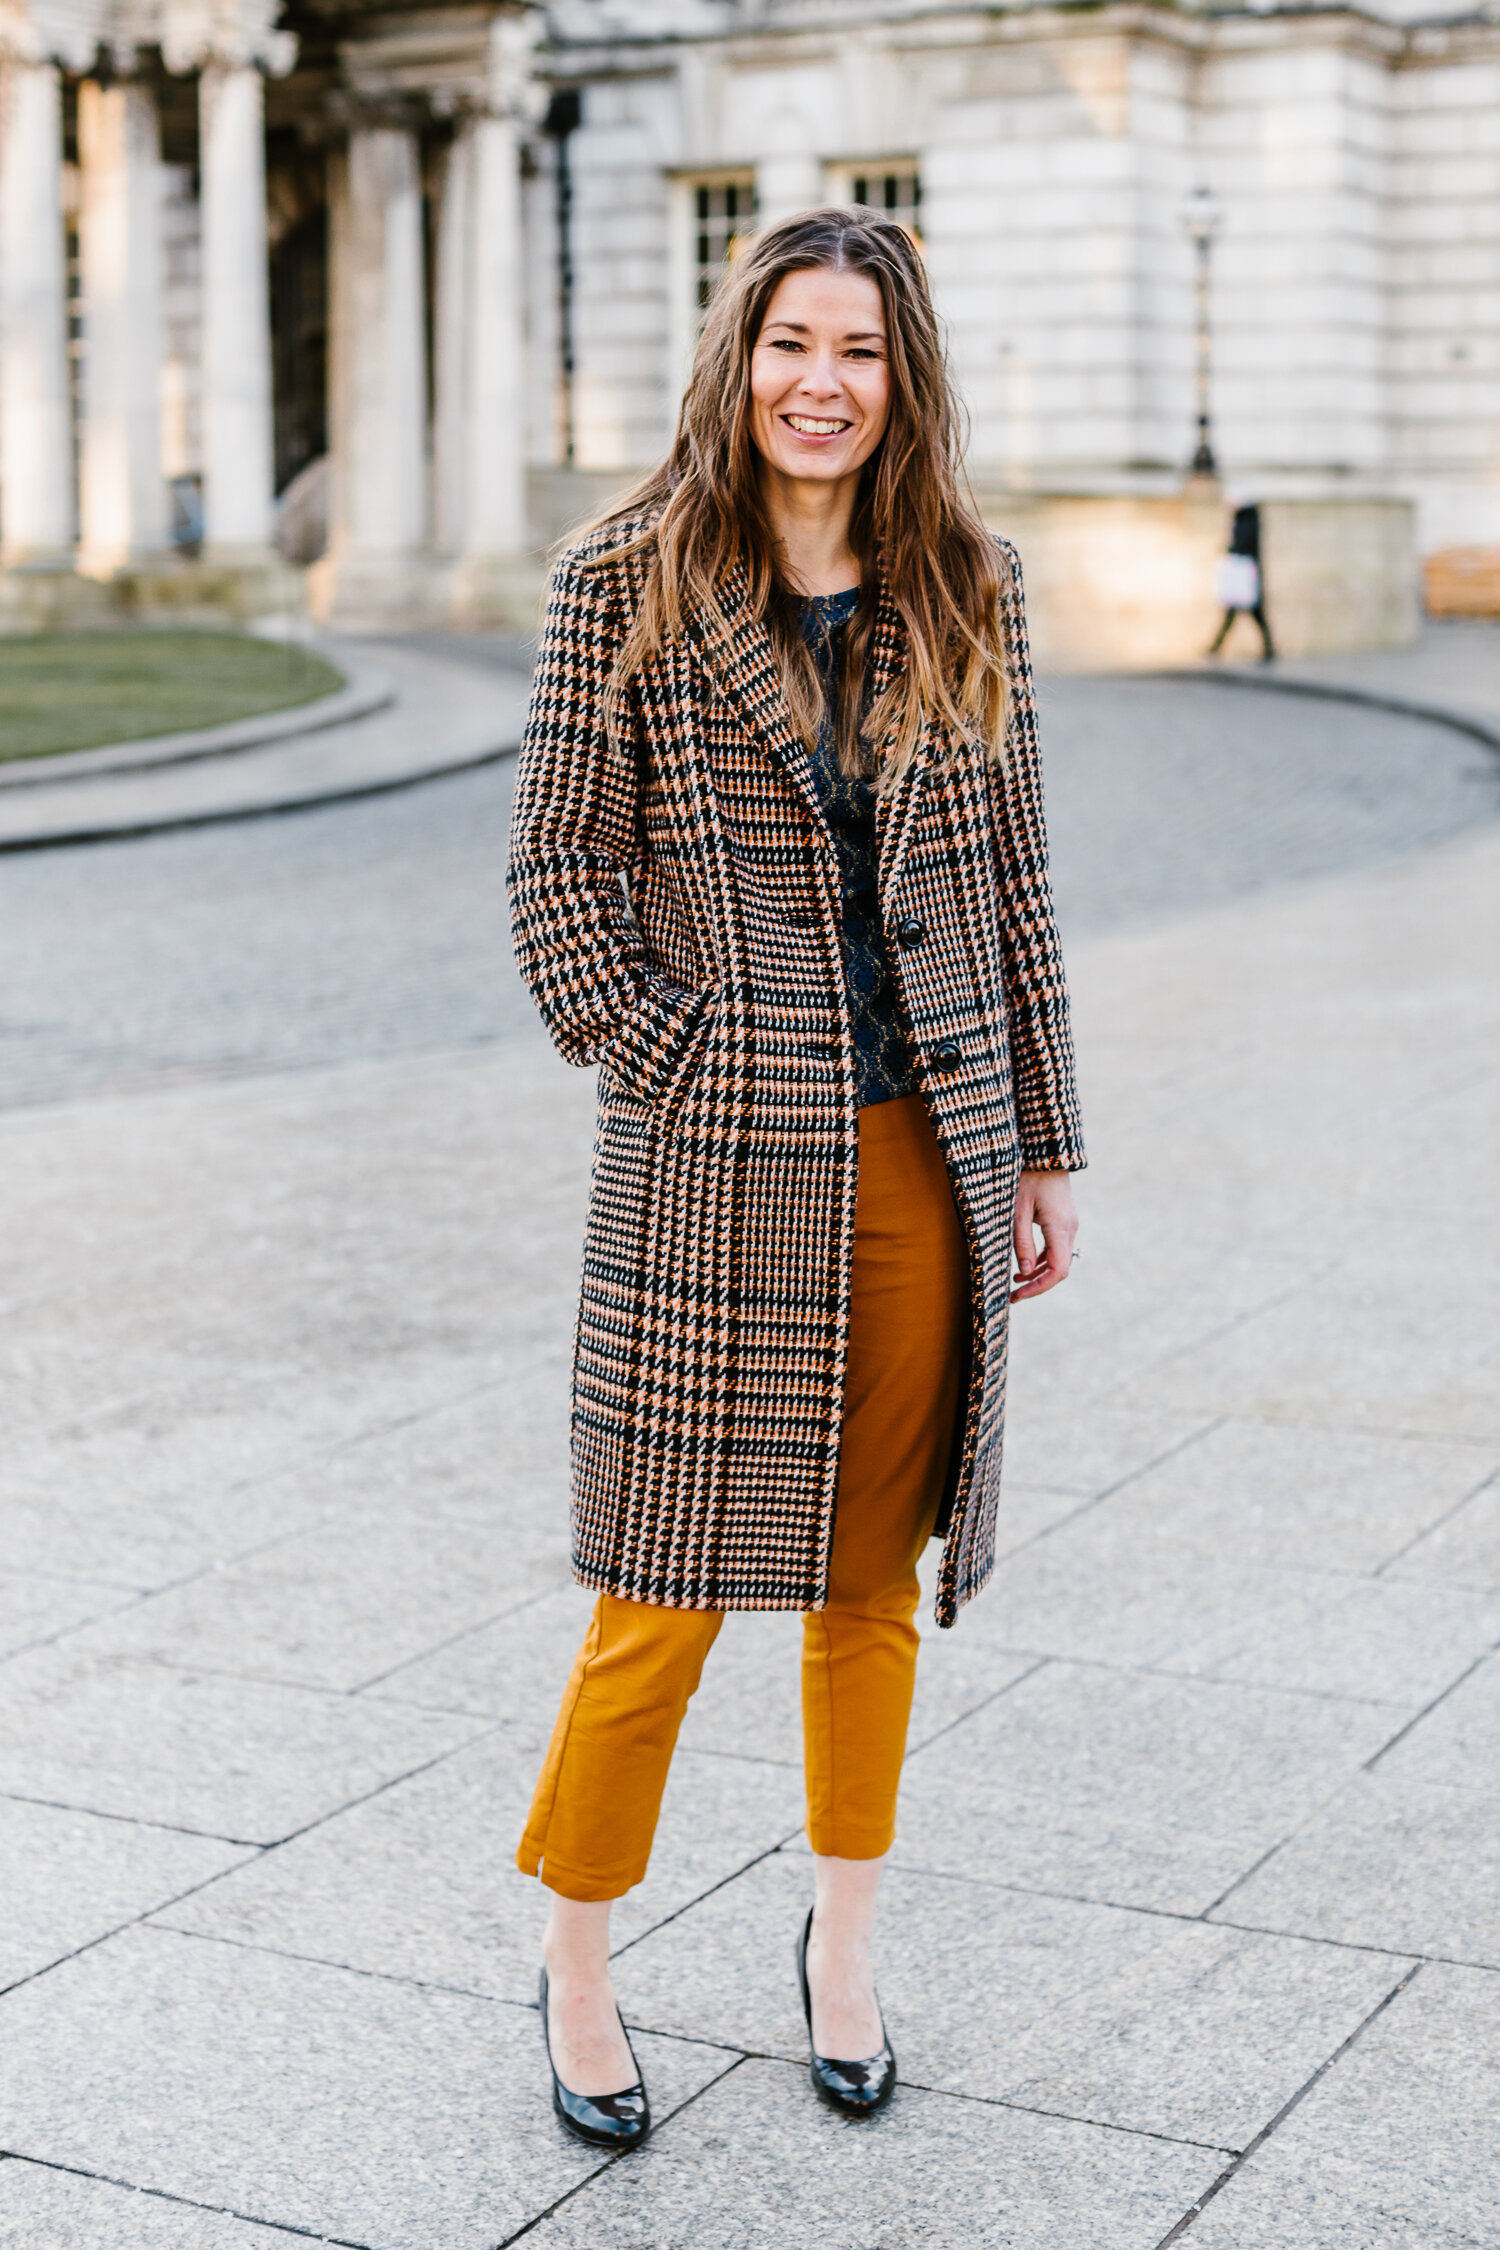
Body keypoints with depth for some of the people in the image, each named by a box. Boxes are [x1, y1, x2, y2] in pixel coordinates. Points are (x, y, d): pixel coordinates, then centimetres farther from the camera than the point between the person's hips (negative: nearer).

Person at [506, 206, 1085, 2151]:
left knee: (873, 1574, 13)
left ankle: (845, 1943, 32)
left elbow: (1012, 880, 11)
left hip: (927, 1155, 3)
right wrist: (682, 1061, -10)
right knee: (666, 1597, 1)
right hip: (717, 1166, -3)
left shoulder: (966, 599, 7)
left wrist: (1043, 1146, 11)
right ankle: (577, 1968, 21)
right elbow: (558, 875, -2)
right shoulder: (626, 588, -2)